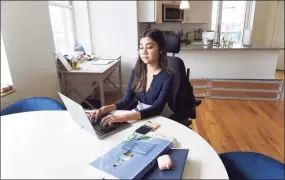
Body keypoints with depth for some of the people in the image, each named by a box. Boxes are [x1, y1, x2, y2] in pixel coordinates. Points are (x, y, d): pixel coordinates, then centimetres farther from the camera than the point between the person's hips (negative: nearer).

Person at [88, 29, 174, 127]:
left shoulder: (167, 76, -16)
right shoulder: (137, 71, 0)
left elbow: (157, 109, -25)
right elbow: (127, 99, -1)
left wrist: (124, 117, -38)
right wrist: (107, 108, -21)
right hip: (137, 115, 5)